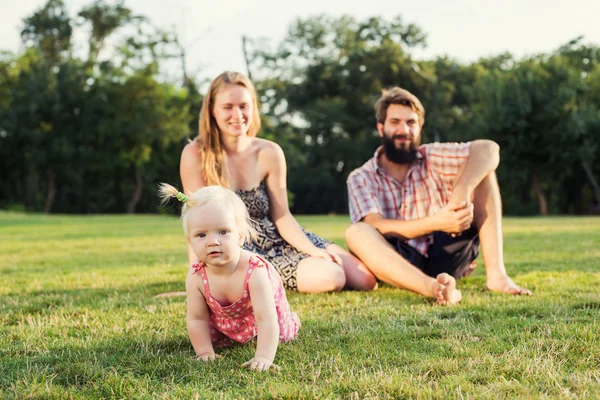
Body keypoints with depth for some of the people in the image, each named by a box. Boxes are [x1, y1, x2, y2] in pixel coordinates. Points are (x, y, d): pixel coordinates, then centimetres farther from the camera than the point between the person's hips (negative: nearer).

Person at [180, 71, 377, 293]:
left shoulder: (270, 153, -3)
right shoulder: (195, 155, -14)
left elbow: (282, 216, -1)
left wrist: (313, 251, -15)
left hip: (280, 241, 5)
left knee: (366, 280, -4)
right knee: (330, 277, -25)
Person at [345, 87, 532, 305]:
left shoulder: (432, 158, 7)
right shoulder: (360, 178, 3)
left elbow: (488, 149, -10)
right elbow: (376, 227, -14)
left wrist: (461, 193, -29)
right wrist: (435, 223, -28)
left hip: (445, 256, 2)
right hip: (399, 264, -2)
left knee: (481, 168, -8)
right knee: (356, 233, -32)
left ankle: (496, 273, -24)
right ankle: (433, 288, -55)